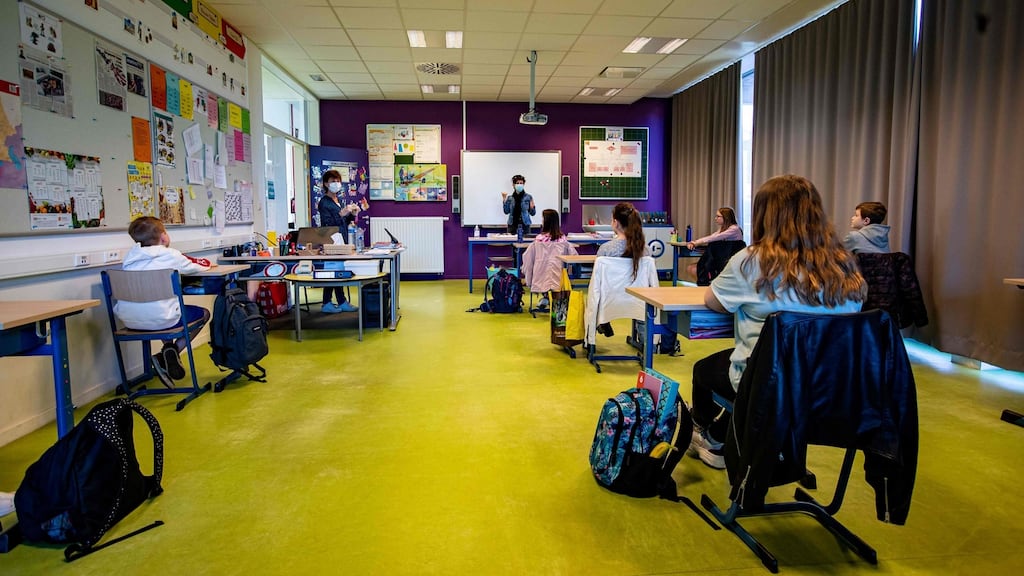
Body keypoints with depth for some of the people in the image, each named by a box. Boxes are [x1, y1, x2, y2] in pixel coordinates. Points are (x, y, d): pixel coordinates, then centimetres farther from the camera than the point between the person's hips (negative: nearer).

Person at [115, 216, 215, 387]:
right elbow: (197, 265, 18)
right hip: (158, 319, -6)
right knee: (203, 314, 20)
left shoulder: (130, 258, 13)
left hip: (129, 321, 6)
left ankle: (168, 348, 19)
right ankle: (169, 354, 6)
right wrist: (208, 263, 43)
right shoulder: (170, 255, 1)